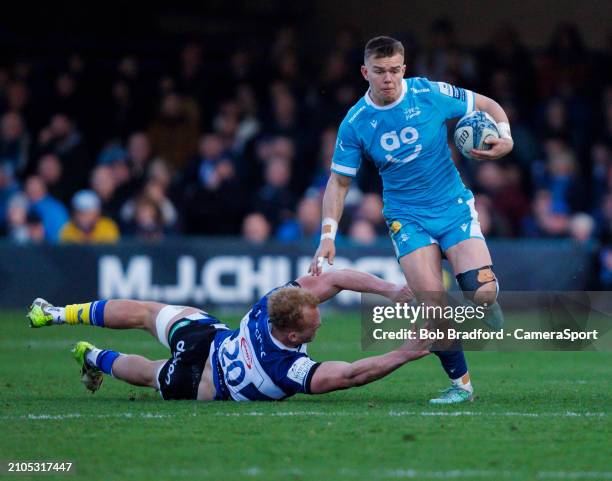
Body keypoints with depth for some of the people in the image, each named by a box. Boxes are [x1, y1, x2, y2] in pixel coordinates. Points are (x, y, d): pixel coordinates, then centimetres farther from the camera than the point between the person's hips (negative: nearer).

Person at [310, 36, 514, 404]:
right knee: (432, 300, -19)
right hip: (407, 217, 0)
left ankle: (488, 300, 20)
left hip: (454, 206, 0)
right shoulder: (355, 123, -6)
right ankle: (461, 383, -3)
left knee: (481, 293, -19)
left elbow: (488, 106, 4)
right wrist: (328, 237, -6)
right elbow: (339, 181, 3)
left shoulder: (431, 94, -10)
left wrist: (505, 139, -16)